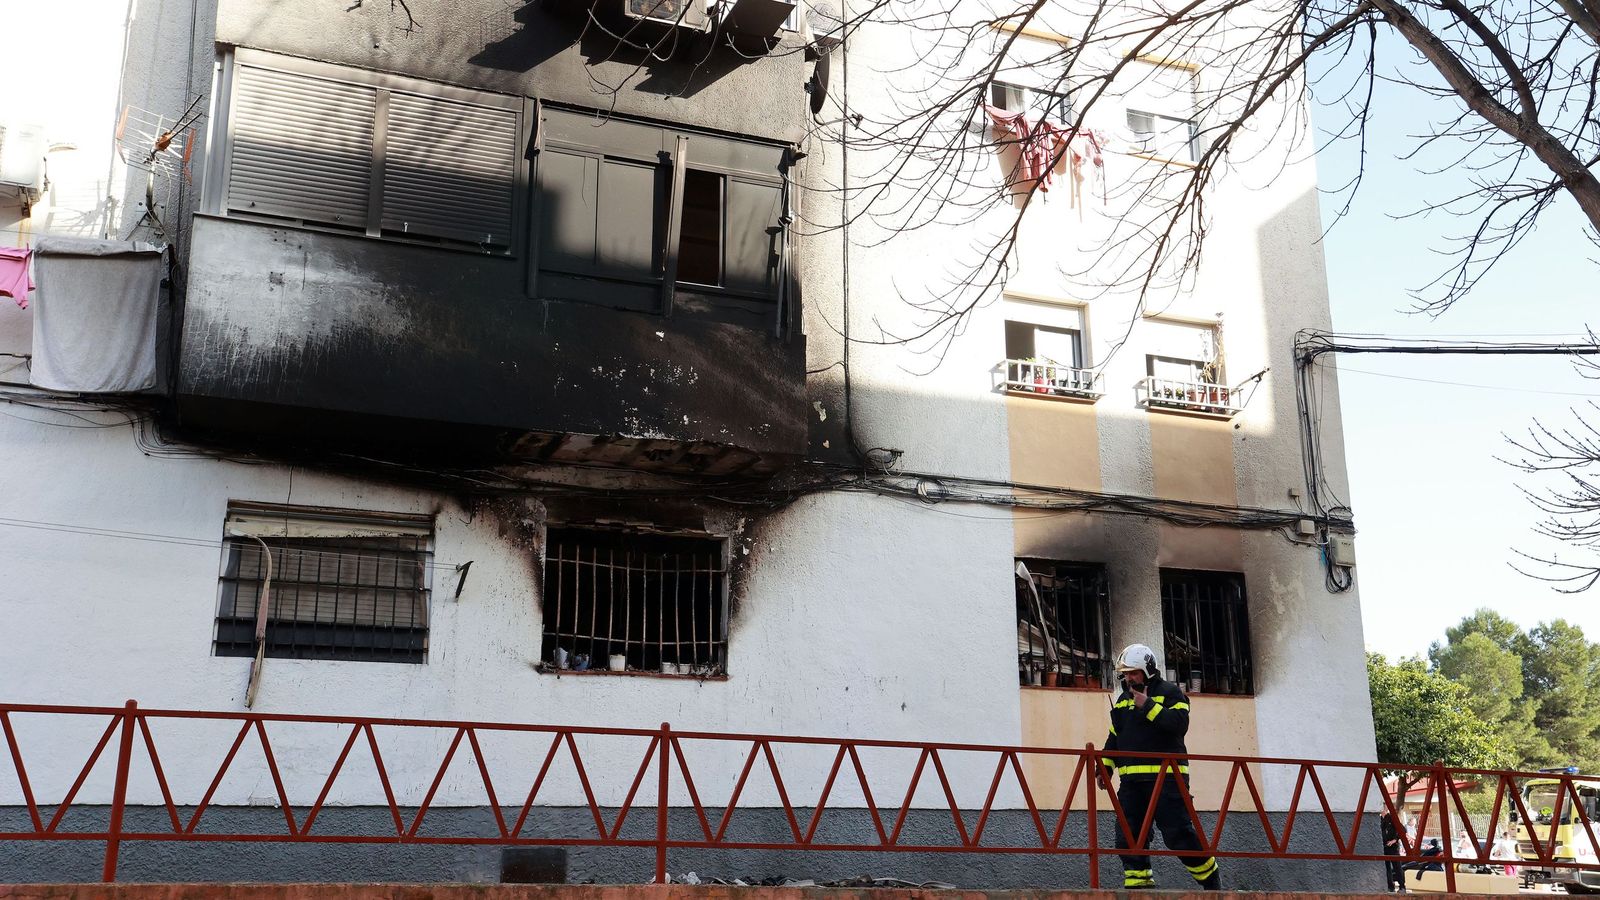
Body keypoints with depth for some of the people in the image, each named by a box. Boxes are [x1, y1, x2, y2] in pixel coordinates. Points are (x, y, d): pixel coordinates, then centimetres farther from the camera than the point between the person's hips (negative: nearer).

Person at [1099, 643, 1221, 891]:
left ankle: (1211, 879, 11)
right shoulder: (1122, 700, 19)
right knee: (1128, 836, 2)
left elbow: (1179, 724, -17)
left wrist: (1148, 706, -18)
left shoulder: (1170, 692, -1)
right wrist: (1105, 766, 12)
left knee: (1178, 833, -7)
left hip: (1166, 775, -6)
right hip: (1131, 779, 6)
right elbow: (1114, 737, 22)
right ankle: (1138, 884, 10)